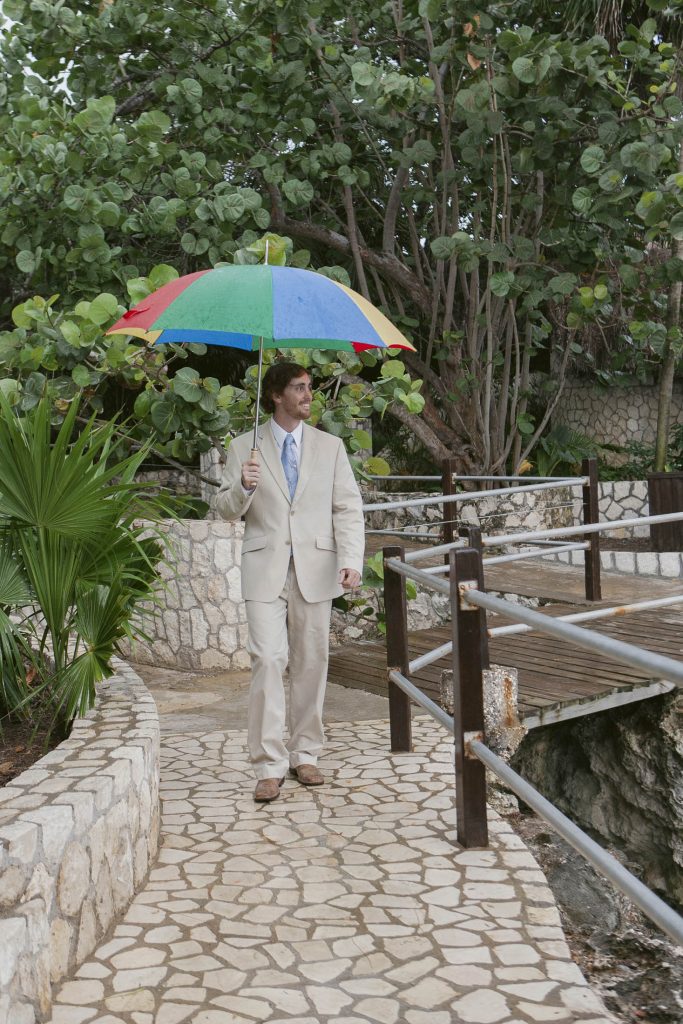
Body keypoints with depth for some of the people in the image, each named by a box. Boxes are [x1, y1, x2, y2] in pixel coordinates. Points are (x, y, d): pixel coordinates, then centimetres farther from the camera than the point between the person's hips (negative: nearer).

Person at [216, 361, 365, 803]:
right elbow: (228, 509, 6)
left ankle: (305, 753, 21)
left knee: (311, 663, 7)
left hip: (315, 568, 2)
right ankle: (270, 765, -2)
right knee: (267, 660, -9)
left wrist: (352, 561, -11)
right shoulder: (245, 447, 6)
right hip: (266, 570, -1)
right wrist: (243, 486, -16)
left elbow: (349, 509, 3)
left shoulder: (330, 446, 9)